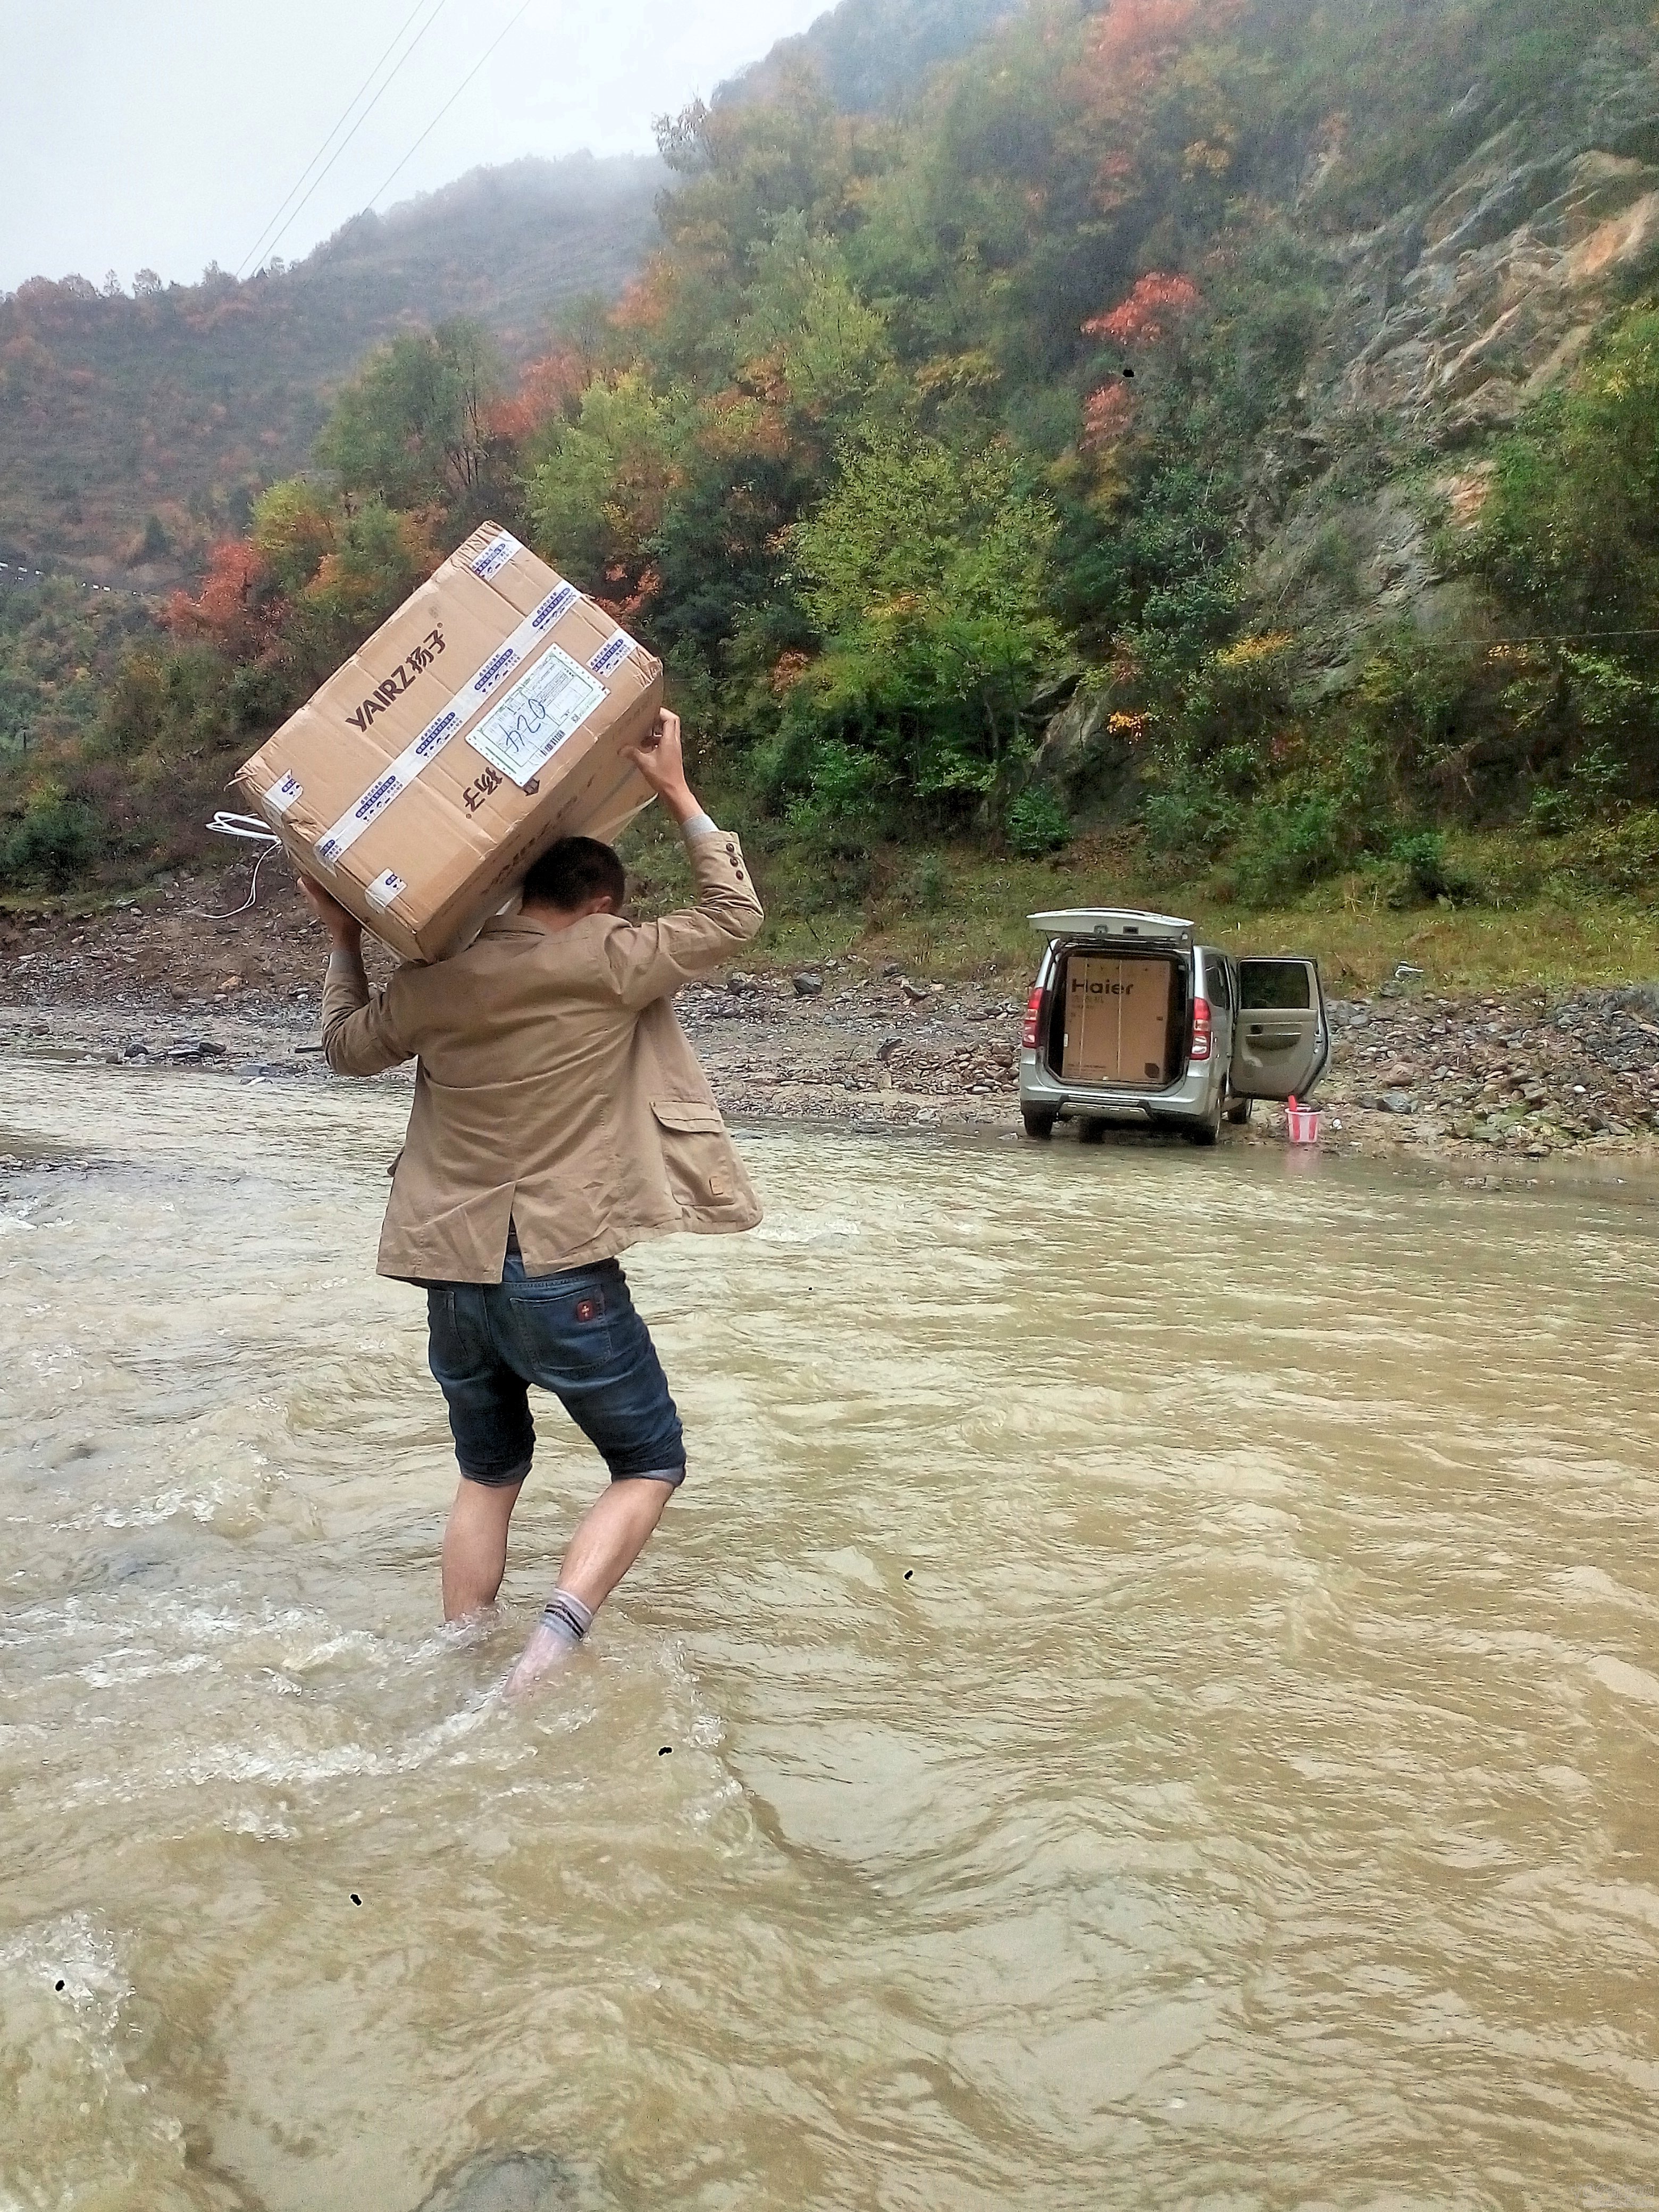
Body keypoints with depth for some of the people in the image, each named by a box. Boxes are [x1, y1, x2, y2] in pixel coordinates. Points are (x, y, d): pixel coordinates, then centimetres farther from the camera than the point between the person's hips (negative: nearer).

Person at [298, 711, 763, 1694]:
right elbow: (734, 914, 3)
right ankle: (557, 1638, -7)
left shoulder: (434, 979, 3)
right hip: (562, 1274, -5)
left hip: (453, 1274, 5)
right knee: (650, 1463, 12)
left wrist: (344, 941, 31)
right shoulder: (608, 964, -9)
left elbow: (349, 1048, 22)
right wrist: (678, 794, 9)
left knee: (488, 1475, 24)